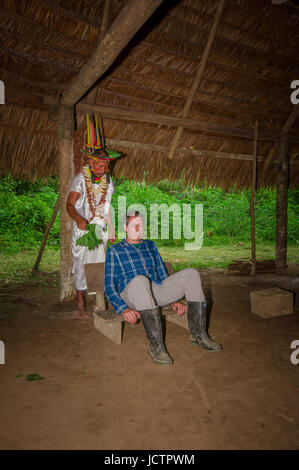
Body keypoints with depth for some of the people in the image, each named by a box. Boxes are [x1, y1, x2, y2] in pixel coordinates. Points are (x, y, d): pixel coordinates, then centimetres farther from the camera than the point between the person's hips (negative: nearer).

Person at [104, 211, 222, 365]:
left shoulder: (150, 245, 25)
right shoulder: (114, 251, 10)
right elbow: (109, 287, 2)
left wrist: (174, 298, 12)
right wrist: (123, 309, -15)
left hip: (157, 291, 5)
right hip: (131, 294, -4)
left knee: (191, 273, -16)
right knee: (140, 280, -40)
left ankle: (199, 334, -14)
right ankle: (156, 345, -35)